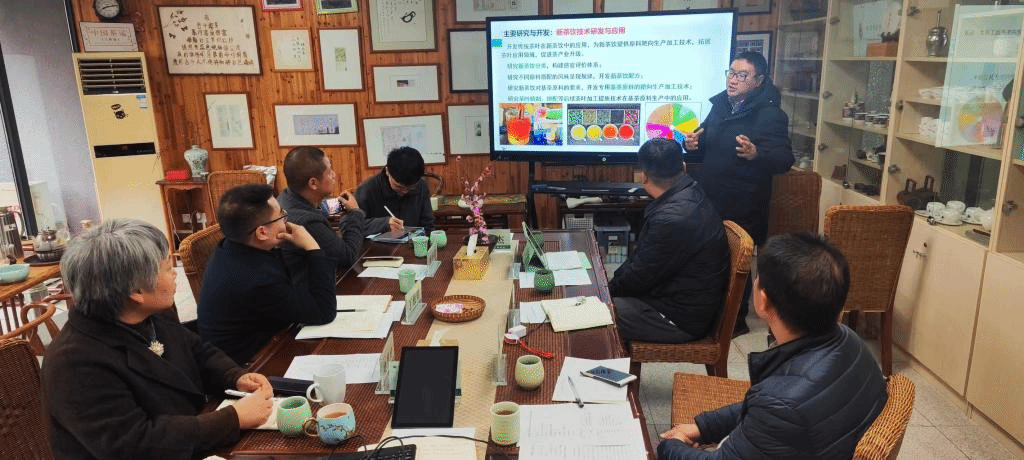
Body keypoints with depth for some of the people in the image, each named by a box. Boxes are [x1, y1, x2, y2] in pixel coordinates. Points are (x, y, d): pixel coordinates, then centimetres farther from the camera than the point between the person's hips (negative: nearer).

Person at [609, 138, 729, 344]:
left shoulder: (673, 219, -29)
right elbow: (641, 256, 9)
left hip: (682, 319, -10)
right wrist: (613, 284, 6)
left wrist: (610, 289, -1)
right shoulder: (688, 195, 3)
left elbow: (640, 277, -18)